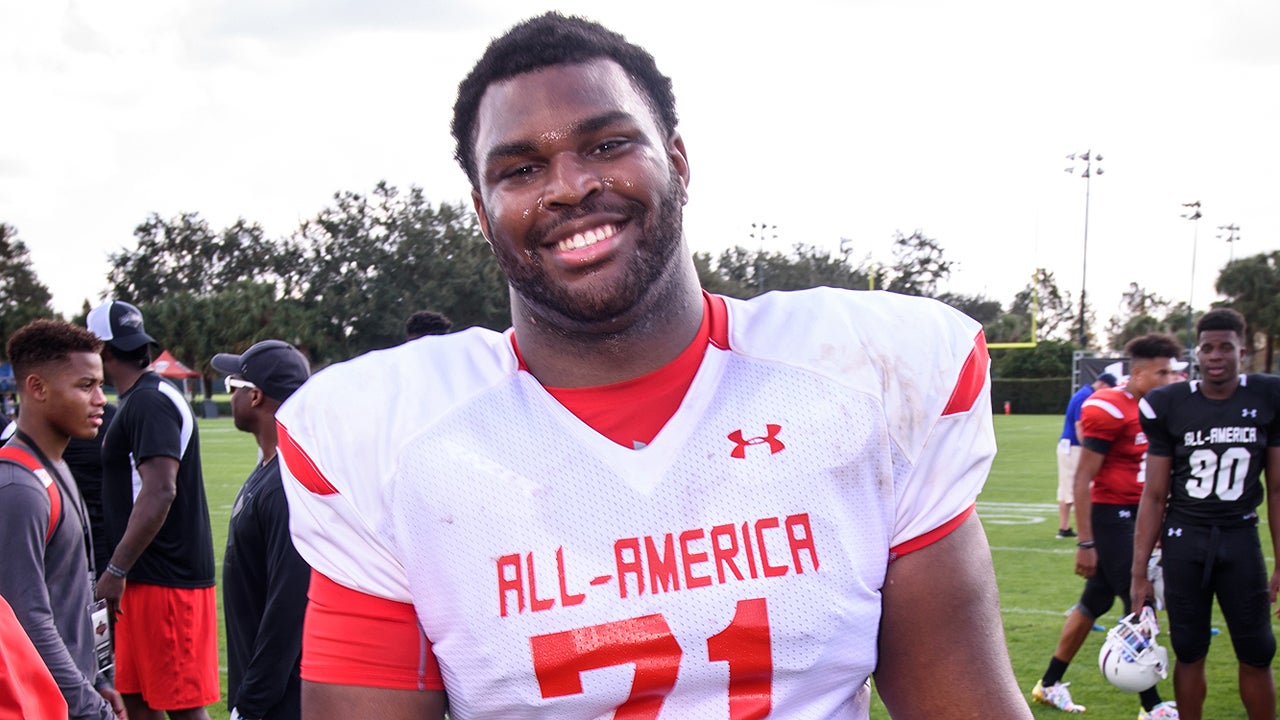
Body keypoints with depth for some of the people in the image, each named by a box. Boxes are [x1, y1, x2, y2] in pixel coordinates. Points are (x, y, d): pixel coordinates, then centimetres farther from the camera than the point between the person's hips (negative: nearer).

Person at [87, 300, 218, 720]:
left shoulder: (149, 402, -16)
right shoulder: (137, 401, 16)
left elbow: (160, 492, -25)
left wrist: (116, 570, -23)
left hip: (166, 579, -10)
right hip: (145, 577, 10)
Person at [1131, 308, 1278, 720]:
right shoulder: (1171, 407, -4)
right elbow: (1155, 496, 1)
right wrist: (1139, 572, 0)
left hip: (1240, 538, 0)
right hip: (1183, 539, 0)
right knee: (1189, 652, 6)